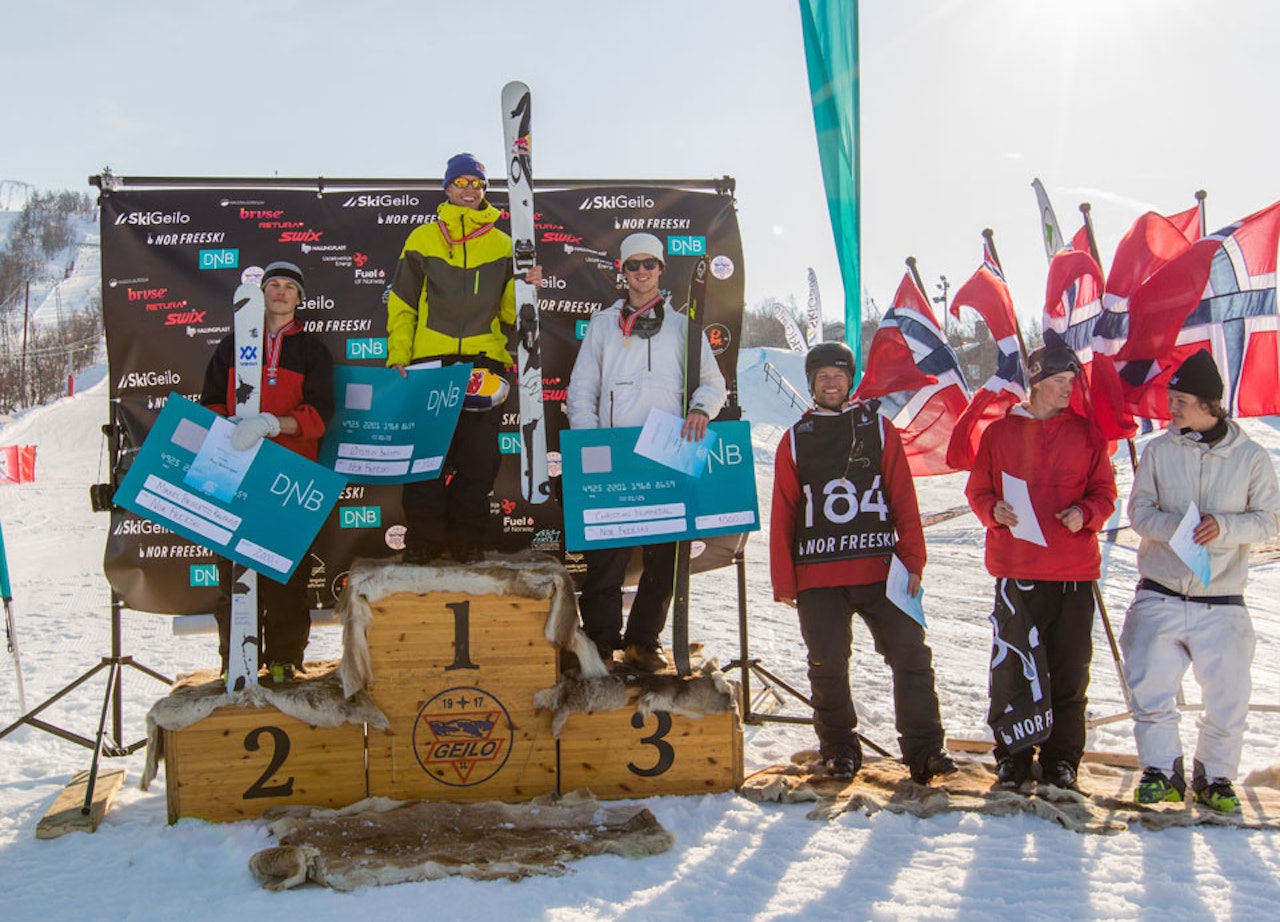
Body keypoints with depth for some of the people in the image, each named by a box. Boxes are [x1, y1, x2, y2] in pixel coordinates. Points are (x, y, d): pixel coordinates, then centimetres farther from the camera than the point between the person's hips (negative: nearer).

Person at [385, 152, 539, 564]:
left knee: (479, 459, 1)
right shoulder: (423, 238, 11)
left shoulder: (502, 245, 14)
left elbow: (511, 310, 14)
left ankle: (467, 541, 12)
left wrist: (527, 287, -6)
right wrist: (398, 357, 2)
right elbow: (401, 304, 11)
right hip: (430, 361, -1)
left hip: (484, 362, 1)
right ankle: (423, 540, 9)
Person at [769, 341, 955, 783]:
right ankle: (840, 749, 23)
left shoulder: (879, 429, 7)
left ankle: (923, 748, 6)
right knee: (828, 667, 7)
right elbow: (782, 515, 7)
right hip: (818, 576, 1)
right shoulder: (795, 440, 9)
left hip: (880, 569, 0)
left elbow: (904, 500, 4)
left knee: (911, 654, -4)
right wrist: (783, 581, 3)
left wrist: (913, 561, -2)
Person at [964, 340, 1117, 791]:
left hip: (1074, 572, 2)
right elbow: (977, 490, 9)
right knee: (1012, 668, 1)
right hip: (1016, 571, -1)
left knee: (1070, 671, 4)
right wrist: (994, 510, -12)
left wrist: (1086, 513, -9)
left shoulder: (1086, 433, 10)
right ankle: (1012, 757, 14)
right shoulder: (999, 433, 6)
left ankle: (1062, 761, 17)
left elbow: (1104, 492, 12)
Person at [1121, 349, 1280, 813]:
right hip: (1159, 596, 0)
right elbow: (1139, 510, 0)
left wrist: (1224, 527, -18)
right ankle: (1162, 772, 16)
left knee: (1228, 697, 6)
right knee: (1148, 688, -3)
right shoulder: (1158, 450, 1)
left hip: (1222, 604, 0)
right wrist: (1177, 527, -19)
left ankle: (1215, 777, 27)